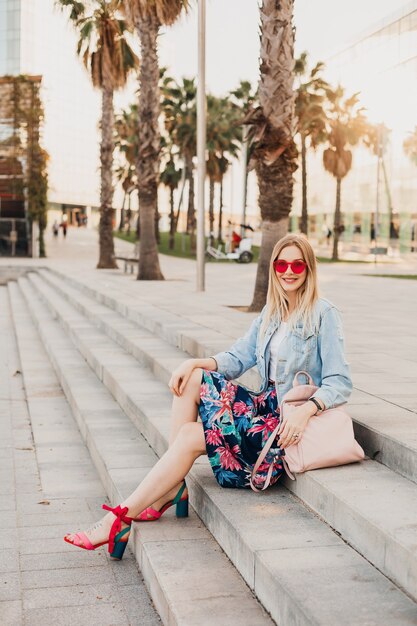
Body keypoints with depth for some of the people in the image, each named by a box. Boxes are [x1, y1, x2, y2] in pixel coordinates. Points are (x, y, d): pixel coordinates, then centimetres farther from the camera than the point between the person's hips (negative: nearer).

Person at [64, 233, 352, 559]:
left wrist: (306, 409, -30)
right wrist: (196, 362, -9)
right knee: (192, 378, -13)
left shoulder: (324, 314, -7)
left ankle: (119, 520, -14)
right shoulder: (271, 312, 15)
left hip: (288, 422, -7)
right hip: (265, 404, 7)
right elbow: (238, 358, 9)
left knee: (191, 435, -19)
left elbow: (340, 383, -13)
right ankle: (172, 486, -12)